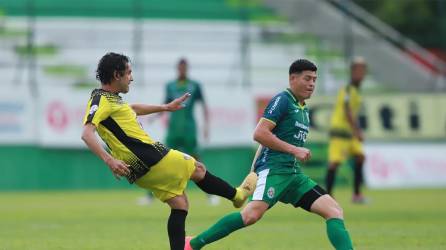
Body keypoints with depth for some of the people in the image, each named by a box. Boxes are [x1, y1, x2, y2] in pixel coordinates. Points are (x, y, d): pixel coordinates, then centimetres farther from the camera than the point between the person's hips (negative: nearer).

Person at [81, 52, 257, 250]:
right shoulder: (101, 100, -16)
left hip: (140, 170, 10)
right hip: (151, 158, -10)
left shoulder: (110, 98, 15)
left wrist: (166, 107, 41)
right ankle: (237, 195, 34)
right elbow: (87, 134, -28)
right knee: (198, 169, 12)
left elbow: (132, 109, 36)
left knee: (180, 204, 13)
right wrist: (109, 160, -39)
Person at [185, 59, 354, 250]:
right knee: (252, 214, -27)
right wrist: (294, 150, -13)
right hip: (273, 168, -9)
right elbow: (259, 134, -14)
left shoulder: (304, 109, 21)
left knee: (334, 210, -3)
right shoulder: (283, 100, -5)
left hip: (294, 174, 9)